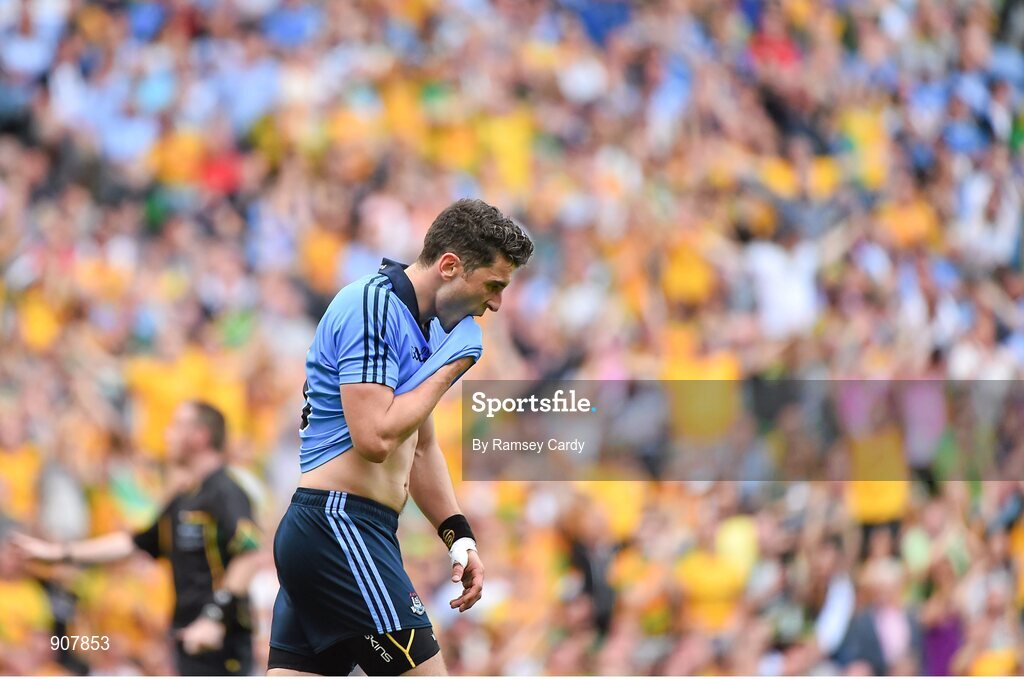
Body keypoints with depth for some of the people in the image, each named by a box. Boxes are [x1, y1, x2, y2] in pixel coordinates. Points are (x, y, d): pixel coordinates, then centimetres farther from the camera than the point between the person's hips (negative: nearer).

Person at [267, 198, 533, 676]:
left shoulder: (419, 324, 18)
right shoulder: (373, 306, -14)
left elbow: (420, 448, 27)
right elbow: (375, 438, -23)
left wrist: (457, 537, 16)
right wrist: (449, 368, -11)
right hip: (341, 530, -10)